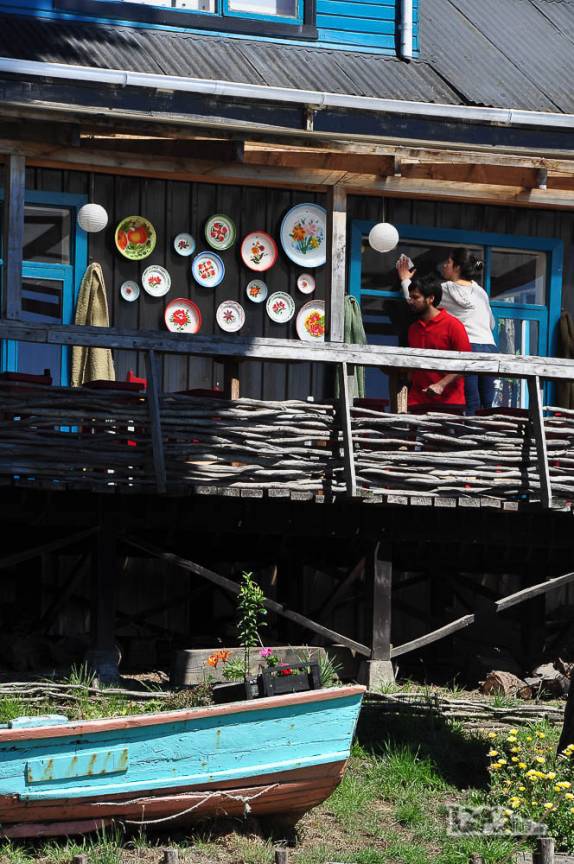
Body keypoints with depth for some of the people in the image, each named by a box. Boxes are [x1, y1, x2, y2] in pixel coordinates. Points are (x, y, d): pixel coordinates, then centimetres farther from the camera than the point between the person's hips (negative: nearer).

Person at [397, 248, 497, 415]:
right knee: (487, 406, 1)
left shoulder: (447, 290, 4)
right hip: (490, 346, 6)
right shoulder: (480, 291, 21)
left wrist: (405, 279, 27)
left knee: (471, 406, -12)